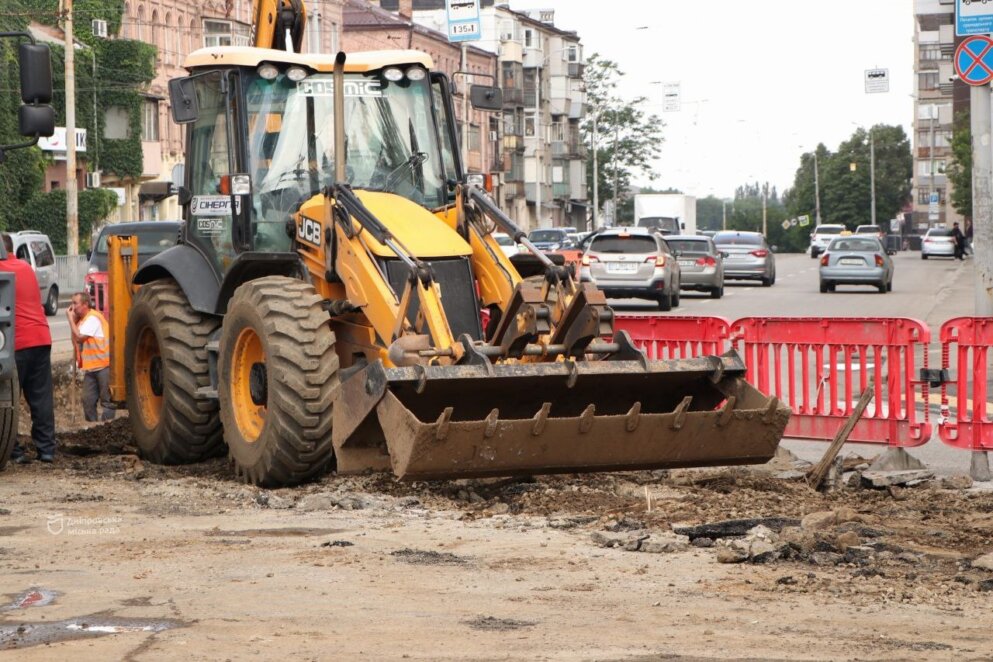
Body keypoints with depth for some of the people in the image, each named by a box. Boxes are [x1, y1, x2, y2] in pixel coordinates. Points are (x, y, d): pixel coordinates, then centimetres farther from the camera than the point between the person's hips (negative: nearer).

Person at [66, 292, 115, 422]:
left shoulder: (93, 318, -13)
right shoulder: (82, 319, 16)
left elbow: (79, 337, -20)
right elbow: (76, 340, 9)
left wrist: (71, 318, -11)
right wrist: (74, 319, 5)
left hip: (103, 365, -9)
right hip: (90, 367, 9)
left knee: (106, 399, -3)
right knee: (88, 400, 5)